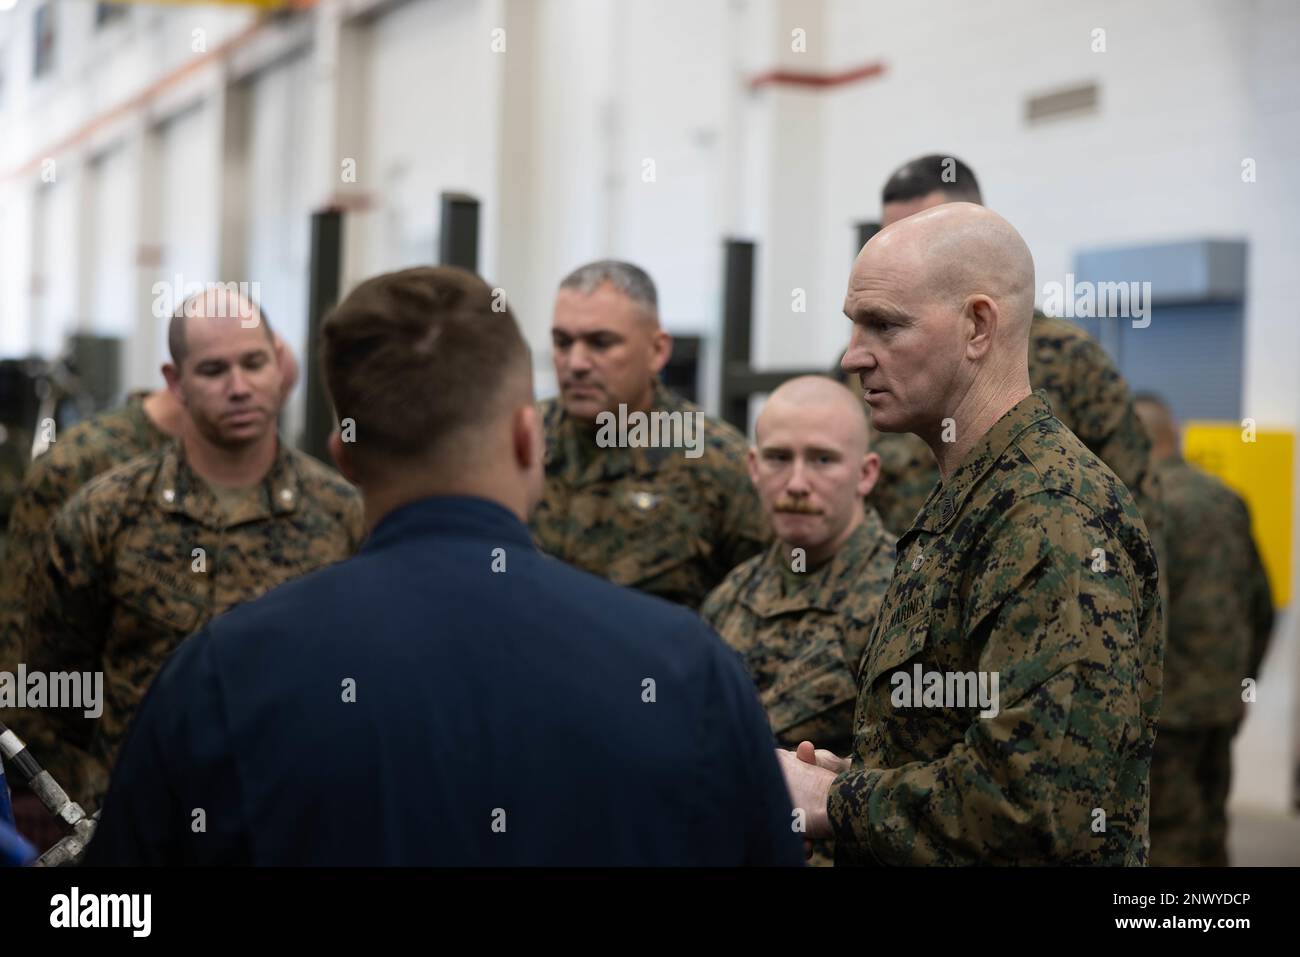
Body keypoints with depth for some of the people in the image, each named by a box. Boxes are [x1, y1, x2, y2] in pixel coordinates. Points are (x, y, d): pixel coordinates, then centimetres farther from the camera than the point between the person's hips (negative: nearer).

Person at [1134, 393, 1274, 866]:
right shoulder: (1226, 499, 9)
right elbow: (1261, 606, 15)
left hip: (1165, 704, -7)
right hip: (1221, 701, 7)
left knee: (1167, 843, -1)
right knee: (1209, 834, 16)